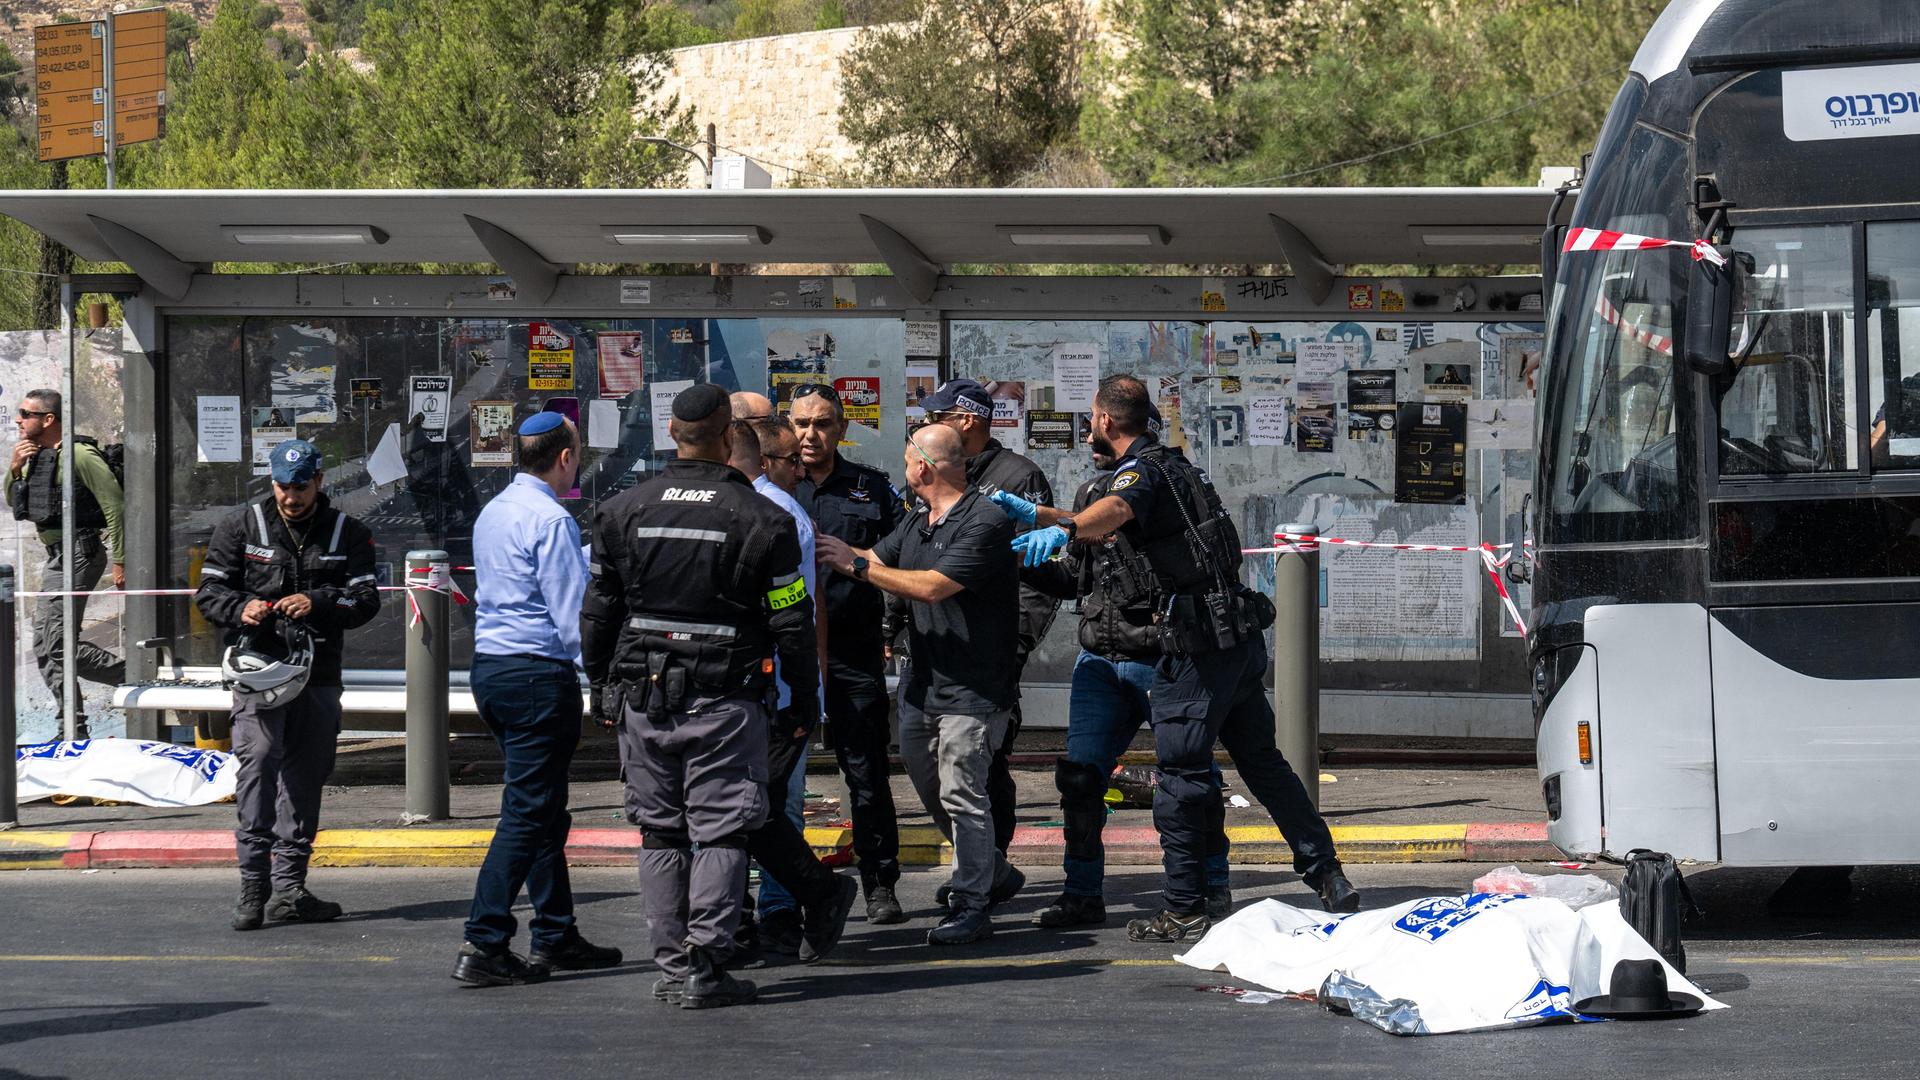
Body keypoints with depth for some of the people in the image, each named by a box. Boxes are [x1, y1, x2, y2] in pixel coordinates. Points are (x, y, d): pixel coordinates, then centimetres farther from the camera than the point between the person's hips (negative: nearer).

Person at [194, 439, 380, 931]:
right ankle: (253, 885, -20)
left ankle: (289, 888, 16)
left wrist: (317, 604, -17)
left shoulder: (347, 533, 7)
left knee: (306, 775, 8)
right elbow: (208, 590, 7)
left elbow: (366, 599, 1)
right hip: (258, 667, -3)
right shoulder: (241, 526, 6)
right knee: (259, 758, -18)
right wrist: (241, 609, -15)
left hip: (318, 674, 3)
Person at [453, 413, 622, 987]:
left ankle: (555, 935, 22)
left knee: (544, 809, 17)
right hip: (539, 673, -9)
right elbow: (574, 613, -16)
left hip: (489, 667, 10)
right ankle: (483, 946, -13)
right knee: (528, 812, -8)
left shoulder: (492, 513, 14)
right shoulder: (551, 520, -14)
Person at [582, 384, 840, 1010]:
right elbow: (792, 624, -3)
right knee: (721, 833, 0)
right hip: (725, 701, -3)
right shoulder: (763, 521, -6)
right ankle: (705, 967, -4)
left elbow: (597, 613, 10)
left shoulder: (622, 512, 4)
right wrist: (805, 703, 6)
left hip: (643, 699, 3)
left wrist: (602, 688, 21)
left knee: (660, 834, 10)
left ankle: (671, 965, 11)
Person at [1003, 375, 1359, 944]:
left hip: (1199, 645, -9)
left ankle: (1184, 910, 0)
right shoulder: (1172, 464, 21)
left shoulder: (1140, 471, -10)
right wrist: (1034, 512, 24)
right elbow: (1103, 526, 30)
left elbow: (1113, 511, -35)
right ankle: (1328, 877, 16)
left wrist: (1062, 530, -53)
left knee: (1181, 775, -3)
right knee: (1261, 760, 16)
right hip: (1241, 635, 9)